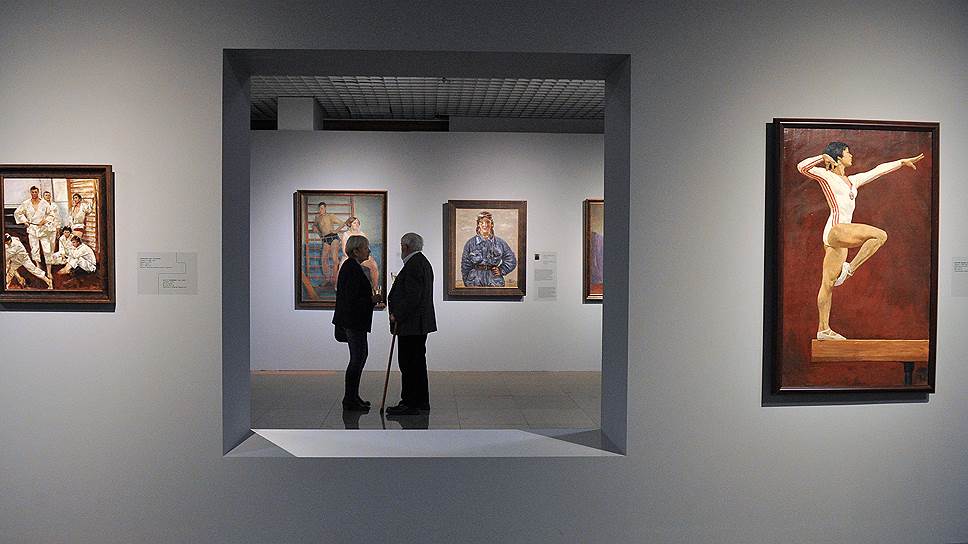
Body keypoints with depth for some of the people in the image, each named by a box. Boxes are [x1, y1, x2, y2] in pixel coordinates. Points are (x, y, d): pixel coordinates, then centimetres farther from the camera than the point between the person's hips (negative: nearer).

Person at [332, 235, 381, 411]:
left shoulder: (351, 266, 14)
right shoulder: (352, 268, -18)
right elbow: (351, 299, -23)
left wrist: (371, 299, 11)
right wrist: (371, 300, -14)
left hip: (354, 320, 11)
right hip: (353, 320, -11)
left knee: (361, 356, 16)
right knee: (357, 358, -5)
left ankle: (353, 396, 24)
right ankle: (349, 400, 2)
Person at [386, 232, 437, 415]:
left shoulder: (413, 265, -16)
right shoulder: (423, 262, 18)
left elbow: (412, 297, -23)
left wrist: (397, 315, -16)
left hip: (411, 323, -11)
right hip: (421, 323, 11)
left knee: (409, 364, -6)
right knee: (417, 362, 15)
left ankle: (410, 404, -2)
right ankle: (421, 402, 22)